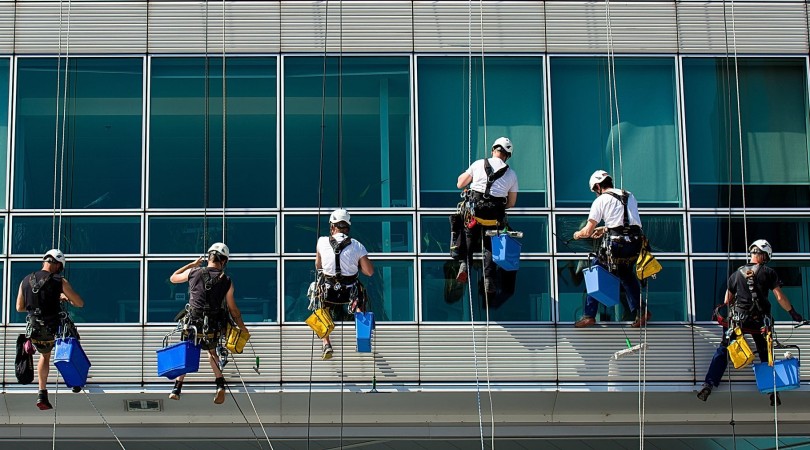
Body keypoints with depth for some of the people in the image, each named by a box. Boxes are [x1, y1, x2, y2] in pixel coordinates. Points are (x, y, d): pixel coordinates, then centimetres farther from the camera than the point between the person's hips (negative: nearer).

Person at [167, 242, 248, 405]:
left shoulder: (194, 273, -3)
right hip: (214, 327, 1)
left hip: (193, 324, -1)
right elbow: (233, 309, 2)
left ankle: (177, 389, 14)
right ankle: (220, 385, 8)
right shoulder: (227, 281, -4)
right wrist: (242, 327, 16)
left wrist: (192, 264, 26)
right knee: (212, 352, 26)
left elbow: (173, 278, 17)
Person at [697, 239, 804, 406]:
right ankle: (773, 392, 6)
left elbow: (727, 300, 14)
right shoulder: (768, 273, 1)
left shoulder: (737, 273, 10)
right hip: (759, 321, -1)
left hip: (737, 319, 1)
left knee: (722, 351, 8)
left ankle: (708, 385, -3)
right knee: (766, 355, 12)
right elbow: (780, 297, -2)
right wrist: (793, 313, 8)